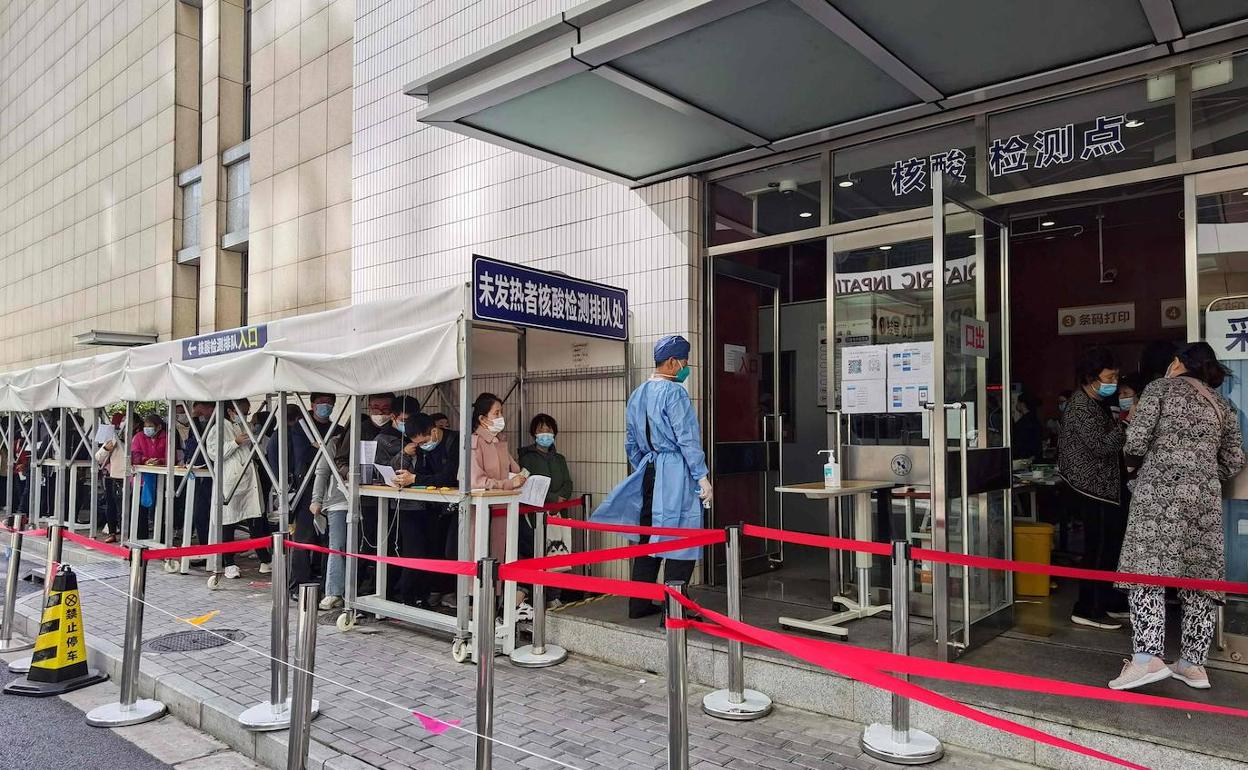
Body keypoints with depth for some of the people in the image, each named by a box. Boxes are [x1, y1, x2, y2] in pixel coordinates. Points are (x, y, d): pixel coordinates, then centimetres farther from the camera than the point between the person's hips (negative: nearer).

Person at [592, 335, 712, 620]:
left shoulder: (637, 395, 13)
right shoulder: (674, 392, -12)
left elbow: (631, 443, 18)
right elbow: (687, 438, -15)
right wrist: (702, 477, -12)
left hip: (648, 471, 8)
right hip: (676, 471, -8)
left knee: (648, 536, 14)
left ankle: (639, 604, 22)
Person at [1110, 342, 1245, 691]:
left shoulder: (1161, 387, 5)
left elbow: (1136, 442, -7)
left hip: (1159, 492, -5)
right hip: (1206, 498, 5)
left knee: (1147, 571, -8)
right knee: (1200, 577, 7)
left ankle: (1147, 657, -17)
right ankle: (1193, 663, 11)